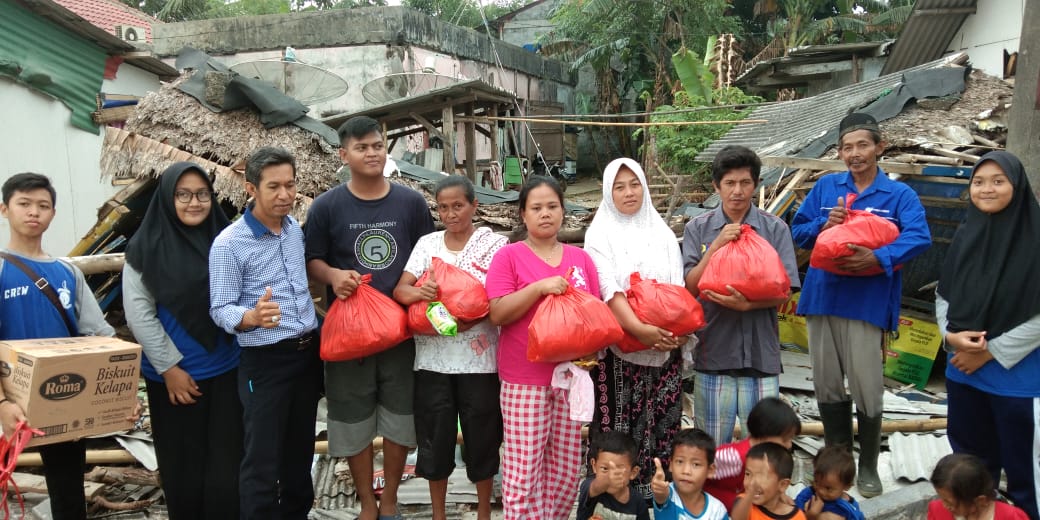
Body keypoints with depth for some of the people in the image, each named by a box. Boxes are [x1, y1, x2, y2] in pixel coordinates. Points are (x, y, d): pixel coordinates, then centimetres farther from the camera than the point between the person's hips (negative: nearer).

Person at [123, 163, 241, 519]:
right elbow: (139, 315, -8)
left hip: (226, 369, 3)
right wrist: (169, 367, -10)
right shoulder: (146, 247, -6)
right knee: (183, 463, 10)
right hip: (175, 374, -2)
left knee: (226, 459, 7)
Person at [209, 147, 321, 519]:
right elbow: (220, 310, -15)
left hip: (308, 352, 6)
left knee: (301, 448, 18)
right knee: (262, 458, -1)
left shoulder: (296, 228, 5)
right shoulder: (228, 243, -15)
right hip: (264, 360, -6)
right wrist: (252, 317, -34)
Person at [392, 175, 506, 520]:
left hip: (478, 357, -2)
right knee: (434, 437, 10)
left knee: (481, 435, 9)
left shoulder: (494, 244, -2)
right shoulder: (427, 244, 5)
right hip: (433, 356, 2)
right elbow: (400, 290, -1)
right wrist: (418, 292, -23)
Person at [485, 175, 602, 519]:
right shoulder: (509, 256, -2)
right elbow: (498, 313, -11)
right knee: (523, 473, 0)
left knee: (565, 470, 12)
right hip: (525, 379, -4)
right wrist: (539, 287, -20)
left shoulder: (581, 258, 8)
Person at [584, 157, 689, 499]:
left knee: (662, 424, 5)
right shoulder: (601, 233, 0)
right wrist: (640, 329, -25)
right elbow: (608, 289, -13)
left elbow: (678, 286, 6)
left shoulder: (662, 233, 12)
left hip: (664, 348, 3)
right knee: (617, 427, -2)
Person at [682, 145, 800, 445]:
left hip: (761, 353, 0)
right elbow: (691, 287, -5)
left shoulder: (775, 229, 1)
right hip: (713, 351, 1)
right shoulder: (698, 229, 3)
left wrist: (747, 304, -20)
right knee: (712, 447, 11)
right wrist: (717, 245, -15)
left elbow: (784, 293, -3)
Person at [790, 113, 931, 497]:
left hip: (867, 302, -3)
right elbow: (798, 231, 9)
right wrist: (823, 226, -12)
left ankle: (868, 466, 19)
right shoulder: (825, 187, 9)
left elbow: (919, 237, -16)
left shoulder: (899, 194, 0)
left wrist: (879, 258, -32)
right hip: (822, 298, 3)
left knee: (866, 388, -1)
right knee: (826, 386, 10)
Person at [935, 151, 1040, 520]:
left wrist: (990, 351, -11)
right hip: (963, 372, 5)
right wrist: (951, 335, -8)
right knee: (971, 465, 18)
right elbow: (943, 297, 10)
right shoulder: (965, 236, 5)